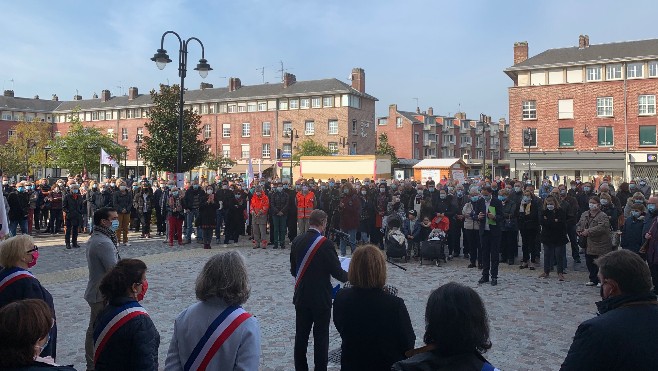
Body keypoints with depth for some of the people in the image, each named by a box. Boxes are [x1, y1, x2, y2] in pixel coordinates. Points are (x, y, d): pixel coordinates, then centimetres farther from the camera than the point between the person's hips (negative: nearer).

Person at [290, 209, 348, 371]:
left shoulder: (296, 241, 1)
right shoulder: (326, 243, -16)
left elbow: (293, 270, 8)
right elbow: (337, 271, -13)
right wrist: (349, 276, 7)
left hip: (301, 297, 5)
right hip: (321, 297, -5)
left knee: (301, 335, 13)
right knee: (321, 336, 5)